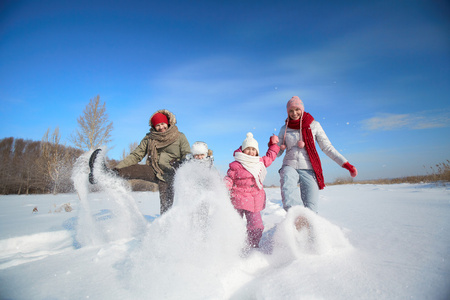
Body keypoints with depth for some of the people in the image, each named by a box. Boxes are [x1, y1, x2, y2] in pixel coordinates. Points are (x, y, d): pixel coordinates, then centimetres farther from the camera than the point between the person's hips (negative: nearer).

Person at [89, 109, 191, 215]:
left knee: (166, 206, -12)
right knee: (136, 169, -26)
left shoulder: (180, 137, -1)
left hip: (169, 175, -2)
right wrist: (117, 168, -5)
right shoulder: (149, 138, 6)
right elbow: (136, 156, 5)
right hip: (153, 171, 2)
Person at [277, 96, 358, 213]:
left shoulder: (313, 125, 8)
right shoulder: (285, 128, 11)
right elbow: (277, 152, 13)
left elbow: (327, 147, 9)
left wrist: (346, 164, 3)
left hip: (309, 169, 0)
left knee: (310, 209, -11)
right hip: (290, 166, 0)